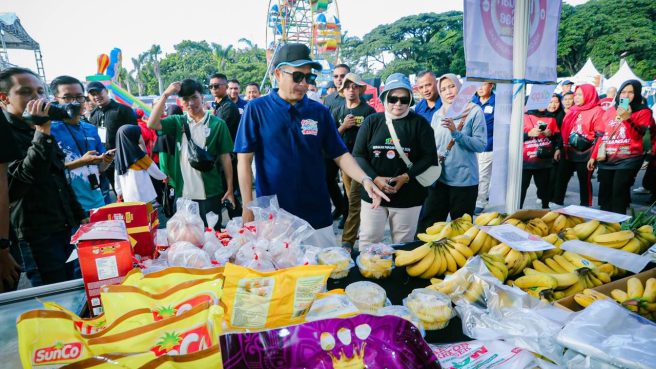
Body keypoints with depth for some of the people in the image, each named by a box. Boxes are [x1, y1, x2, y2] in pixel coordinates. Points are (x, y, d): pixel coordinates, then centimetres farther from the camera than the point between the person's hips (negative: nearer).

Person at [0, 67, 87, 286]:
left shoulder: (38, 130, 16)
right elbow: (23, 178, -24)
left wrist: (80, 216, 21)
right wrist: (42, 132, -26)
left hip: (64, 227, 8)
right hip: (35, 235, -7)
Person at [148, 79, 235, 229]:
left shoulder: (217, 124, -2)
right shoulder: (178, 121, 6)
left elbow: (225, 157, -1)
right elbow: (152, 124, -9)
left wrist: (229, 189, -3)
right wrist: (166, 94, -9)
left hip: (210, 193, -2)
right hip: (183, 193, 3)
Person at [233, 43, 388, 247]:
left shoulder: (319, 111, 3)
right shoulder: (256, 109, -3)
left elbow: (340, 155, 4)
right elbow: (244, 160, -3)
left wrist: (365, 180, -12)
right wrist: (248, 207, -7)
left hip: (317, 215, 2)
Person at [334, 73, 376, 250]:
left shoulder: (368, 111, -4)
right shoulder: (337, 112, 10)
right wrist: (343, 126, -10)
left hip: (362, 160, -5)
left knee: (354, 201, -8)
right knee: (352, 200, 13)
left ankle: (347, 241, -7)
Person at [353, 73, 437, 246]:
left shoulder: (419, 123, 0)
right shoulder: (371, 121, 2)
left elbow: (430, 156, -2)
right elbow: (358, 155, 0)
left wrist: (406, 177, -14)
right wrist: (375, 178, -13)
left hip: (408, 197, 0)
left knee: (403, 245, 12)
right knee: (368, 241, 8)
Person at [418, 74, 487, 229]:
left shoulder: (474, 111, -4)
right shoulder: (438, 114, 9)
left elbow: (481, 145, -11)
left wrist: (456, 133, -21)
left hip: (464, 180, -4)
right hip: (439, 178, 4)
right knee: (426, 227, 7)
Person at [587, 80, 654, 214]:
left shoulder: (643, 112, 0)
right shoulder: (610, 110, 12)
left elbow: (638, 136, -12)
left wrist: (627, 119, -23)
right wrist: (593, 156, 13)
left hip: (628, 160, -4)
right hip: (606, 160, 5)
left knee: (619, 194, -11)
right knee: (604, 194, 9)